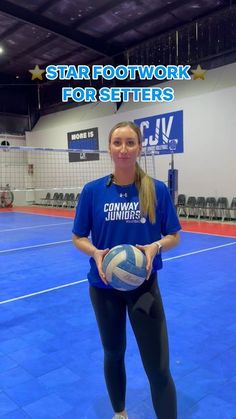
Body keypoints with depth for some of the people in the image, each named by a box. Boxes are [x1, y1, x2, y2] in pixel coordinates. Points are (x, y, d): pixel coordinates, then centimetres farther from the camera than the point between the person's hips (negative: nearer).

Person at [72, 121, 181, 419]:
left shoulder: (157, 190, -7)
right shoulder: (93, 190, -6)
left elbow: (173, 236, 0)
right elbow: (78, 237, 1)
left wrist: (155, 246, -21)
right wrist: (95, 253, -19)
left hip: (144, 285, -1)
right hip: (104, 286, 2)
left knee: (158, 367, 0)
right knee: (113, 353, 21)